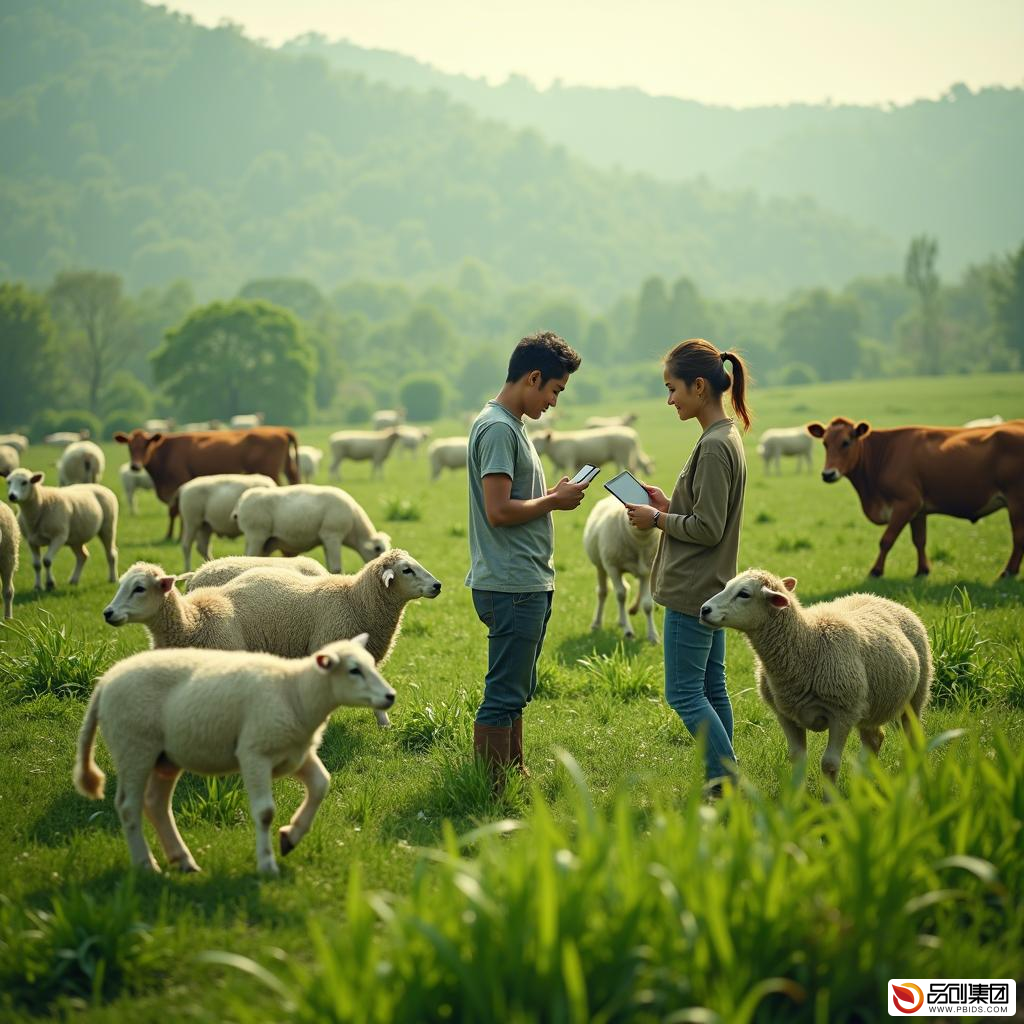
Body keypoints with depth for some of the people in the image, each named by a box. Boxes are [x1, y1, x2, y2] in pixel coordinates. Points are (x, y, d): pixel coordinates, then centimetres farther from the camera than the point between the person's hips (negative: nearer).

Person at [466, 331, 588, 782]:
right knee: (503, 698, -7)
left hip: (528, 585, 11)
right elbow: (499, 511, -21)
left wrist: (551, 495, 8)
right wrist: (554, 502, -10)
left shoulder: (510, 426, 18)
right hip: (512, 587, -11)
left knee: (515, 694, 16)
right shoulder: (498, 429, -15)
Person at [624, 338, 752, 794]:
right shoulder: (726, 438, 12)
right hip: (710, 588, 10)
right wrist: (668, 506, 9)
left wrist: (657, 519, -9)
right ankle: (721, 781, 16)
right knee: (711, 689, 12)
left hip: (692, 591, -10)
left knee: (683, 693, -6)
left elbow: (707, 529, -21)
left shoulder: (714, 447, -19)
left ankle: (730, 782, -6)